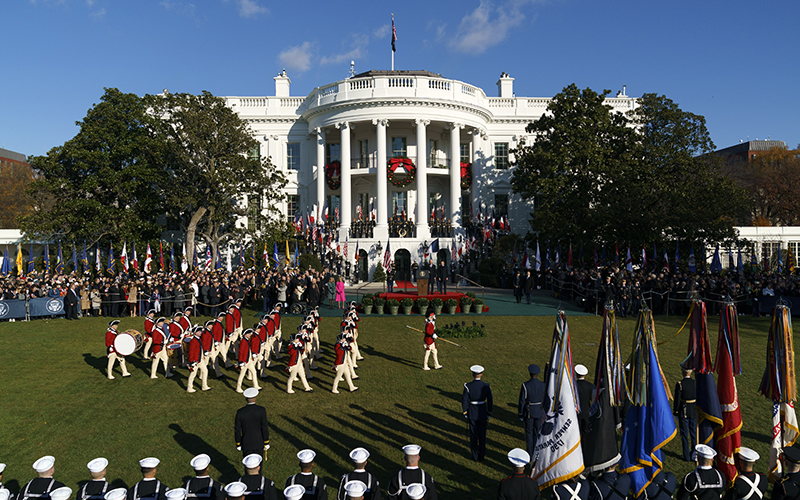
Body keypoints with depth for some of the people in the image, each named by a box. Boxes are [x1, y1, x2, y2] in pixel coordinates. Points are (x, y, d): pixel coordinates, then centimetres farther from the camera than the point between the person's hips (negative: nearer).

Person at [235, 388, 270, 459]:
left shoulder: (240, 412, -14)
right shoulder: (262, 410, -18)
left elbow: (237, 430, -8)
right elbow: (265, 428, -14)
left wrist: (238, 444, 6)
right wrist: (266, 443, -4)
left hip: (246, 443, 0)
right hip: (259, 443, 0)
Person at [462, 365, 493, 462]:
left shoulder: (468, 386, -16)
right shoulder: (486, 386, -13)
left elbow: (464, 400, -11)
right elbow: (490, 401, -5)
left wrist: (465, 413, 3)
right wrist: (489, 414, 8)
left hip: (472, 413, -1)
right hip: (482, 412, 1)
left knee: (473, 435, 13)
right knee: (482, 435, 14)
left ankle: (475, 456, 23)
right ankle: (481, 456, 23)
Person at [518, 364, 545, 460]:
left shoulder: (525, 386, -21)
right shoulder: (543, 385, -13)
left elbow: (522, 401, -14)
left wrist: (520, 414, -1)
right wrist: (545, 412, 11)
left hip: (528, 412, -2)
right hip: (539, 412, 2)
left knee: (529, 433, 14)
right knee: (537, 432, 18)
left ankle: (530, 453, 24)